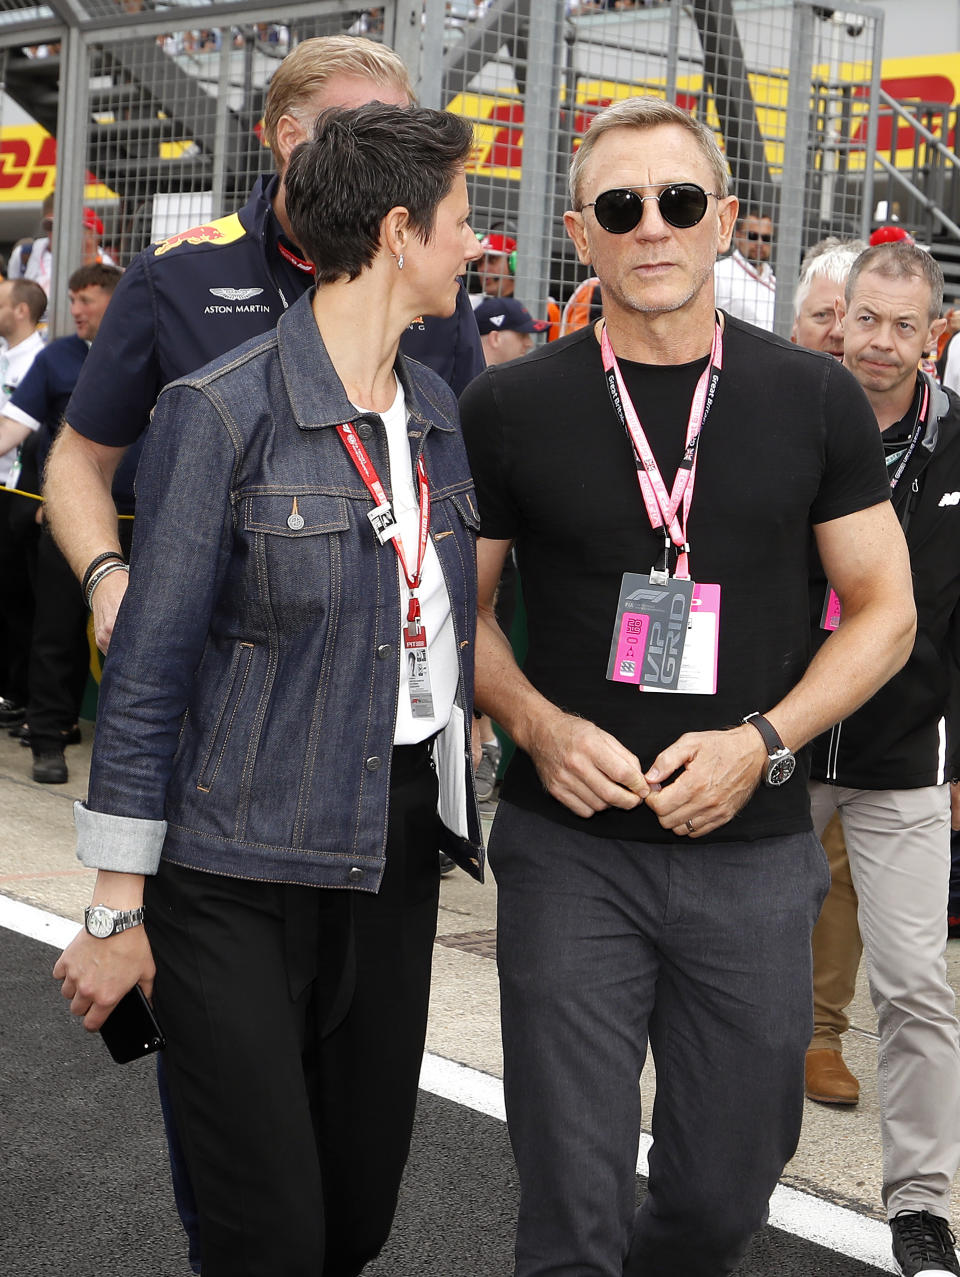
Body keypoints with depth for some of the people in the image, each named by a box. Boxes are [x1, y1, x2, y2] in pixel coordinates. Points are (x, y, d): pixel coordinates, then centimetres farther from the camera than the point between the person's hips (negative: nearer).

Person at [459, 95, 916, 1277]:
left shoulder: (814, 401, 1)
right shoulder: (509, 409, -1)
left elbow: (883, 608, 4)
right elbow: (461, 605, 7)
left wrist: (760, 744, -11)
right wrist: (540, 727, -12)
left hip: (753, 846, 2)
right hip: (569, 847, -1)